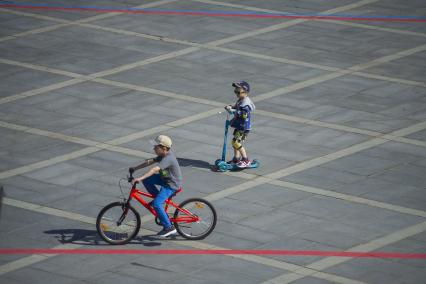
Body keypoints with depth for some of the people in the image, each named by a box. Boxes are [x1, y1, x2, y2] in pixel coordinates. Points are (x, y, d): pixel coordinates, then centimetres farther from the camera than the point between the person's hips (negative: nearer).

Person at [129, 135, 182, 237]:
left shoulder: (168, 159, -29)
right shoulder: (163, 155, 2)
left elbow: (155, 169, -39)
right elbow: (150, 162, 5)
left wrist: (140, 178, -47)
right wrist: (135, 168, 0)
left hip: (171, 185, -10)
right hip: (165, 179, 10)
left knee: (156, 204, -22)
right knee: (146, 180, 4)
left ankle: (169, 227, -14)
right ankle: (158, 198, 18)